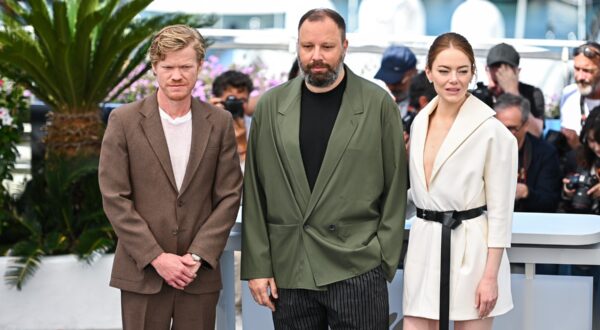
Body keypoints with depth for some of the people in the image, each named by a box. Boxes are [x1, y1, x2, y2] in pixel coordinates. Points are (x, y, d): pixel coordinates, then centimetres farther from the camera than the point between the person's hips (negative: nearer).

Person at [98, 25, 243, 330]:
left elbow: (229, 196, 3)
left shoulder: (220, 123, 4)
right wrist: (156, 257, -11)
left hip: (200, 273, 1)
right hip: (142, 272, -1)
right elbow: (115, 197, -5)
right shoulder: (124, 120, -2)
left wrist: (198, 256, -8)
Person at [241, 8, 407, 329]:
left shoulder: (378, 104, 0)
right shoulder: (271, 105, 6)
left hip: (357, 268, -2)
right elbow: (255, 192, 6)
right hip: (288, 270, 2)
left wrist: (385, 262, -3)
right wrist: (257, 266, 2)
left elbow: (395, 188, 1)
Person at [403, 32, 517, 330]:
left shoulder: (492, 131, -10)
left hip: (470, 248, -5)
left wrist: (491, 276, -12)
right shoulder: (420, 122, 8)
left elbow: (500, 210, -9)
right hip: (424, 246, 5)